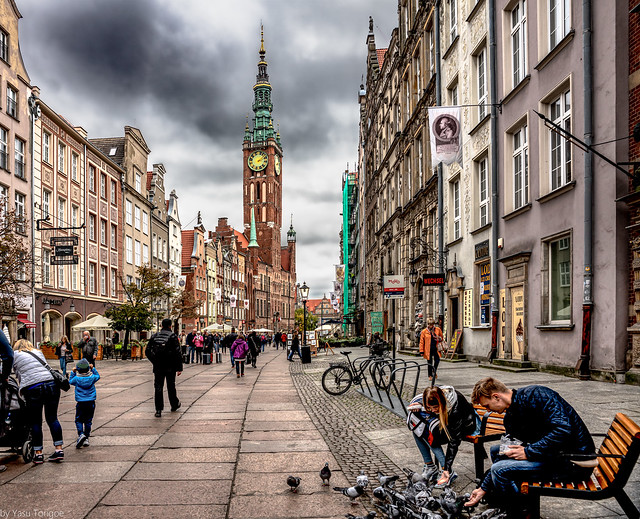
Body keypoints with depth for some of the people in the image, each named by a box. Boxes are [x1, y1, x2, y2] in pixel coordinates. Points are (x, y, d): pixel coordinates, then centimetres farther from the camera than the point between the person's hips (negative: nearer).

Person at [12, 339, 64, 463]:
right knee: (52, 418, 12)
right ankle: (59, 449, 11)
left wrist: (22, 389, 20)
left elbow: (19, 375, 8)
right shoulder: (38, 352, 24)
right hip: (52, 384, 4)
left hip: (32, 389, -4)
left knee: (35, 422, 7)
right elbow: (45, 367, 21)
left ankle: (38, 453, 12)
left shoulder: (15, 355, 13)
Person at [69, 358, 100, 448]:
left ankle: (81, 434, -16)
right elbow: (98, 376, 19)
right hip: (91, 402, 2)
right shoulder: (92, 377, -4)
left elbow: (70, 381, 13)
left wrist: (73, 373, 15)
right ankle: (86, 439, 13)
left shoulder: (76, 378, -9)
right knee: (88, 421, 11)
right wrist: (93, 369, 18)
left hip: (80, 403, -2)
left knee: (78, 420, 8)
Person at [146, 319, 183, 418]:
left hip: (157, 367, 2)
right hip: (170, 367, -2)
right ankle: (174, 405, 29)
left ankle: (158, 410, -2)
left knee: (158, 388, 3)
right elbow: (178, 353, -12)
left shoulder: (154, 336, 5)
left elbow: (147, 351, 9)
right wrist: (179, 368, -9)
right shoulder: (173, 336, -6)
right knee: (171, 387, 14)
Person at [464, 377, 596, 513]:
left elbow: (563, 430, -29)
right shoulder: (510, 418, 9)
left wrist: (528, 452, -22)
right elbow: (510, 454, 17)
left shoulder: (535, 395, -19)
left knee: (500, 470, -20)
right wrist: (484, 488, 17)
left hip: (575, 461, -10)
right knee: (496, 451, 18)